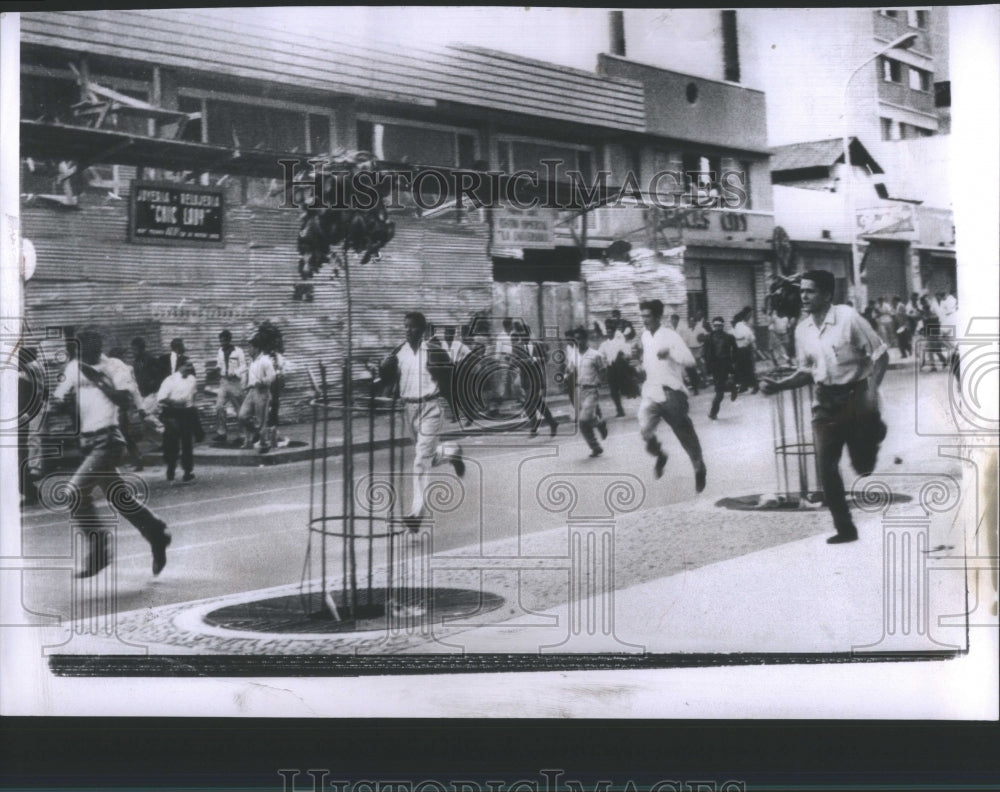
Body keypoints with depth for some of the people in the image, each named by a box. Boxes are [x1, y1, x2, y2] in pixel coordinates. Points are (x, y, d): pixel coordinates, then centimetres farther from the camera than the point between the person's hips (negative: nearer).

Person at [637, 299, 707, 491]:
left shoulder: (671, 336, -14)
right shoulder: (645, 336, 8)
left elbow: (690, 360, -23)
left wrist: (670, 352, -35)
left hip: (671, 393, -5)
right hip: (651, 392, 5)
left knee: (686, 435, 4)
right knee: (645, 429, -16)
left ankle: (699, 468, 26)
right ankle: (660, 455, 13)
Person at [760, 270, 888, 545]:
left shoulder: (848, 318, -12)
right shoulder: (802, 330, 4)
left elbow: (879, 353, -8)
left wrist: (873, 388, -19)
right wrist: (780, 385, -3)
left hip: (855, 395, -5)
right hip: (825, 401, 5)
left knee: (864, 466, 0)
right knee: (826, 468, -1)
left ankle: (872, 429, 34)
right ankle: (844, 527, 12)